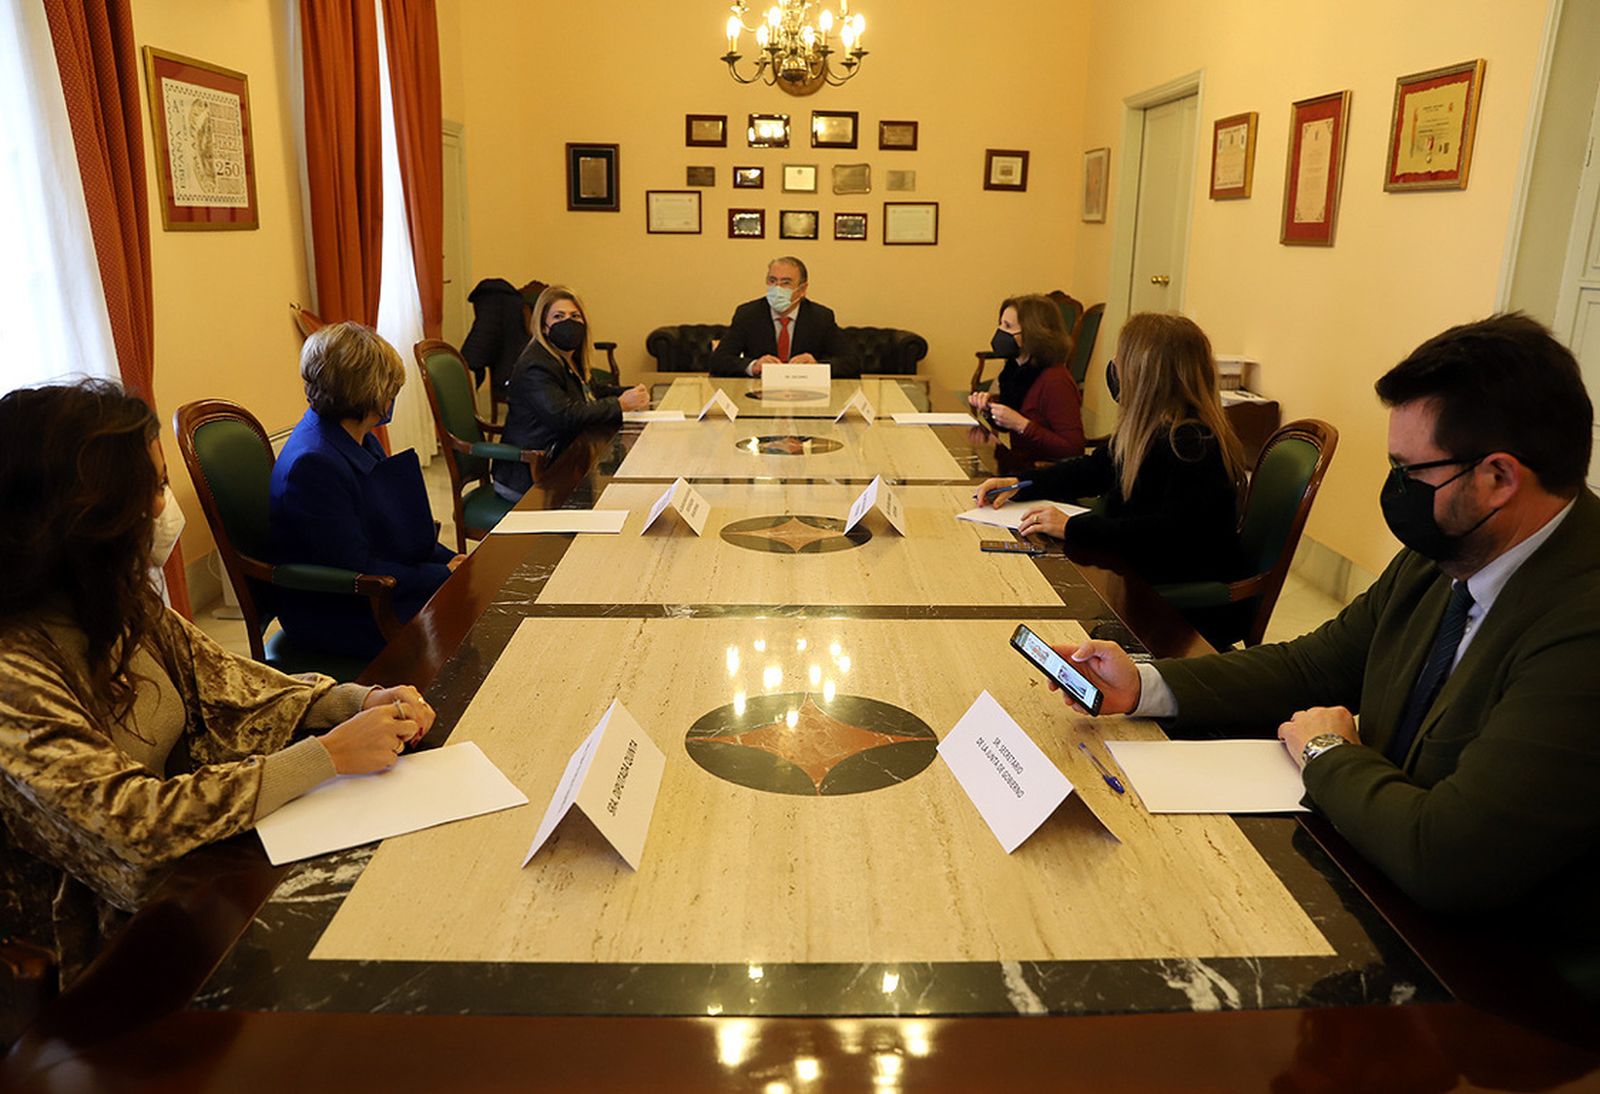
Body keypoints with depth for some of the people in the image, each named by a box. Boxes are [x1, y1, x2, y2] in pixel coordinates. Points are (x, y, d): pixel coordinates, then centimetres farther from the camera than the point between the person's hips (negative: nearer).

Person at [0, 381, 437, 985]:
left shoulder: (119, 603, -3)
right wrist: (329, 755, -28)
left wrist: (359, 702, -13)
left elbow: (225, 683, 3)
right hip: (110, 936, -6)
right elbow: (135, 826, -30)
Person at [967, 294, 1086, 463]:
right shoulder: (1015, 367, 5)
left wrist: (1021, 424, -24)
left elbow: (1073, 450, -23)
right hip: (1018, 466, 8)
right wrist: (990, 405, 0)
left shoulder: (1056, 381, -19)